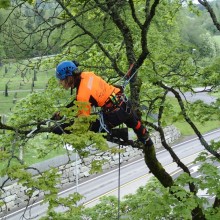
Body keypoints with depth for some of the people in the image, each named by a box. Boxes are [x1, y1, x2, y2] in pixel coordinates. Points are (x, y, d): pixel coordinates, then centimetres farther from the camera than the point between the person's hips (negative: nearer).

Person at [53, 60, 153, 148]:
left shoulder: (82, 94, -27)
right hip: (124, 101, 8)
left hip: (115, 113, -8)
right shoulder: (86, 75, -3)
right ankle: (147, 141, 57)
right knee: (134, 123, 35)